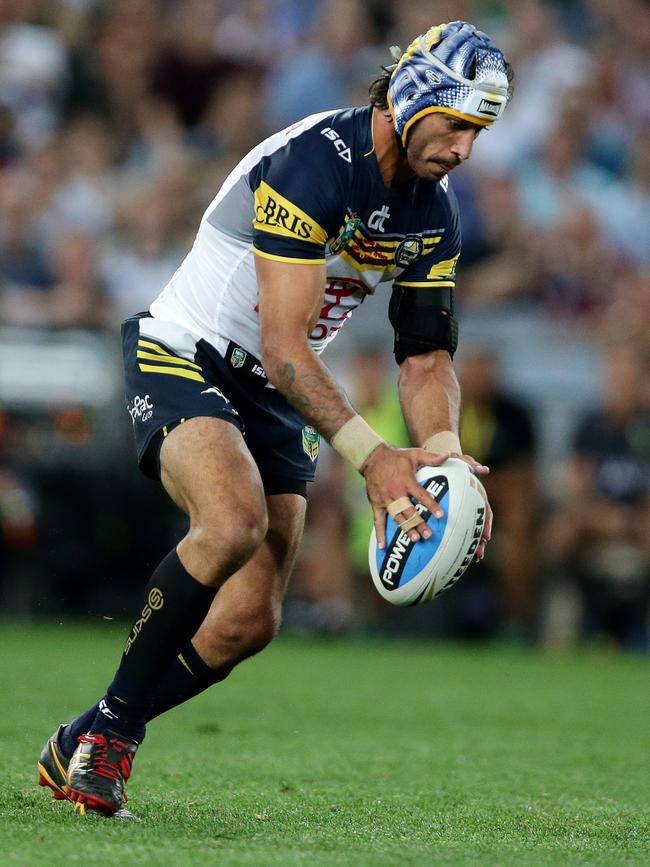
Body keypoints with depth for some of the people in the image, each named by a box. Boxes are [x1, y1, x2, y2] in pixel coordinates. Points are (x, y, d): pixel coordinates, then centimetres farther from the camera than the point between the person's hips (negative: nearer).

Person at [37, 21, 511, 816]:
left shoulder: (434, 214, 1)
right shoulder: (312, 164, -25)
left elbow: (426, 353, 4)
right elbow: (282, 346, -29)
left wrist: (444, 455, -16)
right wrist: (368, 456, -36)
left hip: (277, 399, 8)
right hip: (182, 361, -8)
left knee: (248, 623, -3)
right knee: (235, 522, -35)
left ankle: (79, 750, 15)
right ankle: (111, 724, -18)